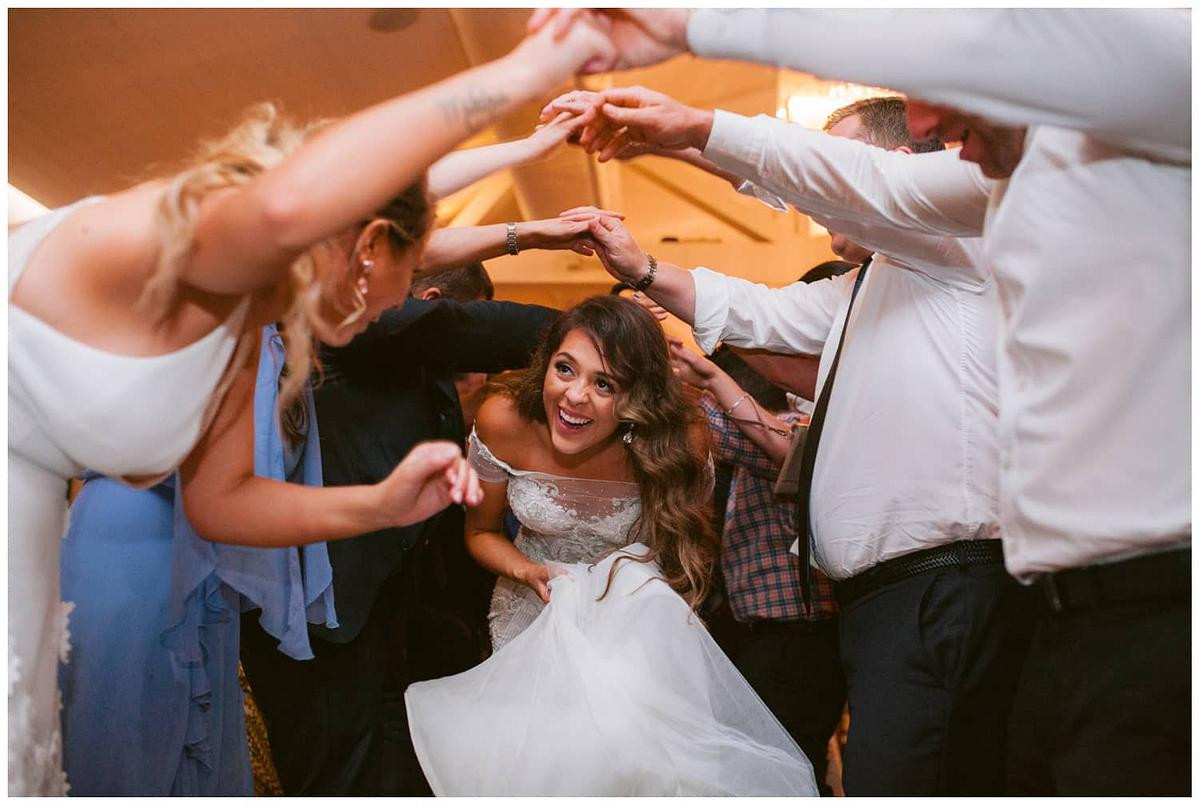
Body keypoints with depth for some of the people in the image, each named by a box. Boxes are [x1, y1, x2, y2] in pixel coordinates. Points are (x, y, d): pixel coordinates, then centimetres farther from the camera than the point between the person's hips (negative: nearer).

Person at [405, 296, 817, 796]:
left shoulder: (676, 441, -26)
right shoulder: (504, 421, -23)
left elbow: (694, 548, -6)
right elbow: (480, 532, -4)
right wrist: (532, 572, -23)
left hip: (635, 626, -1)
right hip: (534, 620, 2)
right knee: (536, 761, 11)